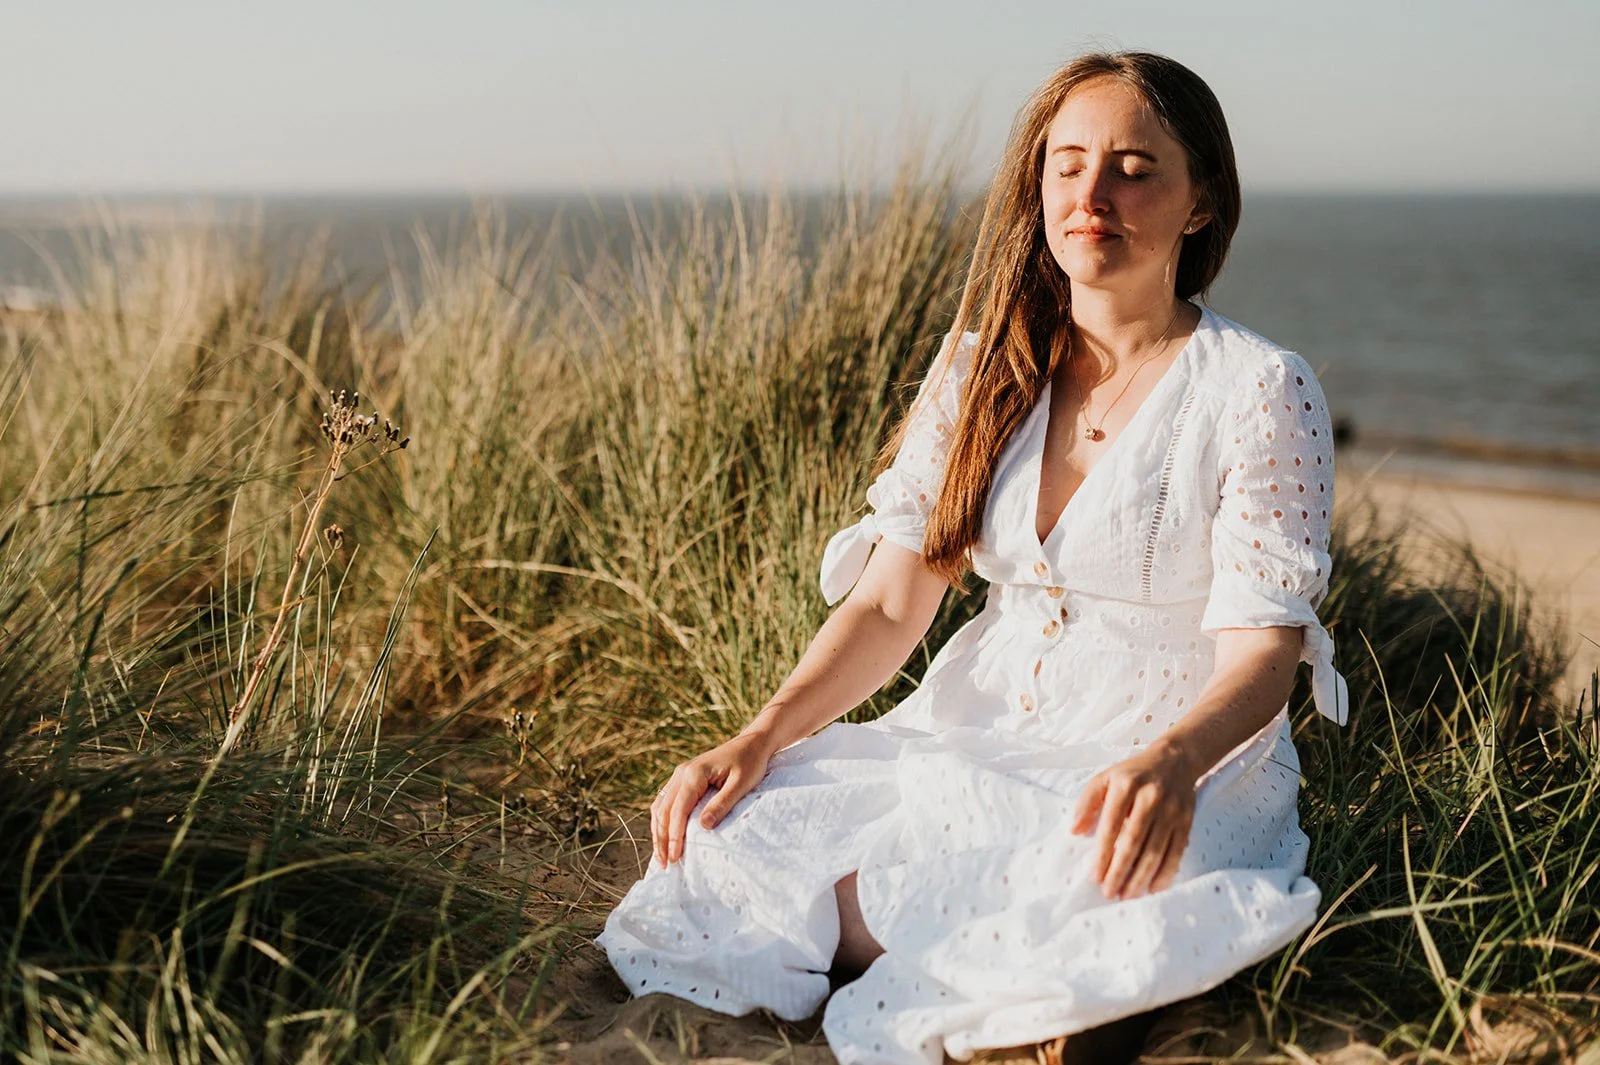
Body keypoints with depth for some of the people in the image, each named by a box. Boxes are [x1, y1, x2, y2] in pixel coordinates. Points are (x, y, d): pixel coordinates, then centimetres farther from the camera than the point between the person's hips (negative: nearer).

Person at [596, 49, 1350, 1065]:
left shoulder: (1261, 390, -8)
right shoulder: (986, 368, 6)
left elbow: (1261, 651, -14)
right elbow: (889, 602, 2)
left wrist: (1166, 763, -36)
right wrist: (761, 738, -14)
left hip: (1183, 763, -3)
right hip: (974, 735, 4)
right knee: (727, 836, -21)